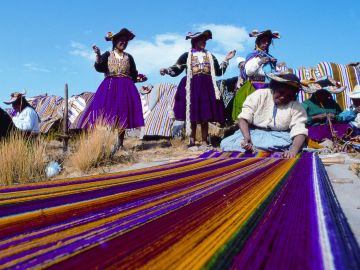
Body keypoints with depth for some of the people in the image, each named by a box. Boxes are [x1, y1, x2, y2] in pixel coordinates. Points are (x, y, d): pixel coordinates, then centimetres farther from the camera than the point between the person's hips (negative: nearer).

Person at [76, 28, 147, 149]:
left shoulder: (129, 57, 13)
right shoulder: (107, 55, 7)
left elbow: (133, 75, 13)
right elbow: (99, 68, -9)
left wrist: (140, 78, -7)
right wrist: (98, 55, -23)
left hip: (125, 88, 2)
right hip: (109, 87, -2)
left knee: (122, 117, 0)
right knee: (105, 115, -11)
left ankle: (120, 143, 8)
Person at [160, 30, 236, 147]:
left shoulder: (210, 56, 16)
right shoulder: (187, 56, 7)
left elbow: (219, 72, 16)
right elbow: (176, 70, 1)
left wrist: (226, 60, 10)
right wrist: (166, 70, -17)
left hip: (207, 88, 3)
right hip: (192, 88, -2)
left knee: (206, 117, 1)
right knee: (192, 116, -3)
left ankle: (204, 141, 8)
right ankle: (192, 141, 5)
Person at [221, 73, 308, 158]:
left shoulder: (296, 107, -4)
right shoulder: (259, 95, -4)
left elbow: (300, 132, -17)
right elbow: (243, 118, -10)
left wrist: (293, 150, -39)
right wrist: (247, 138, -30)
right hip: (252, 133, 1)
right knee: (225, 144, -26)